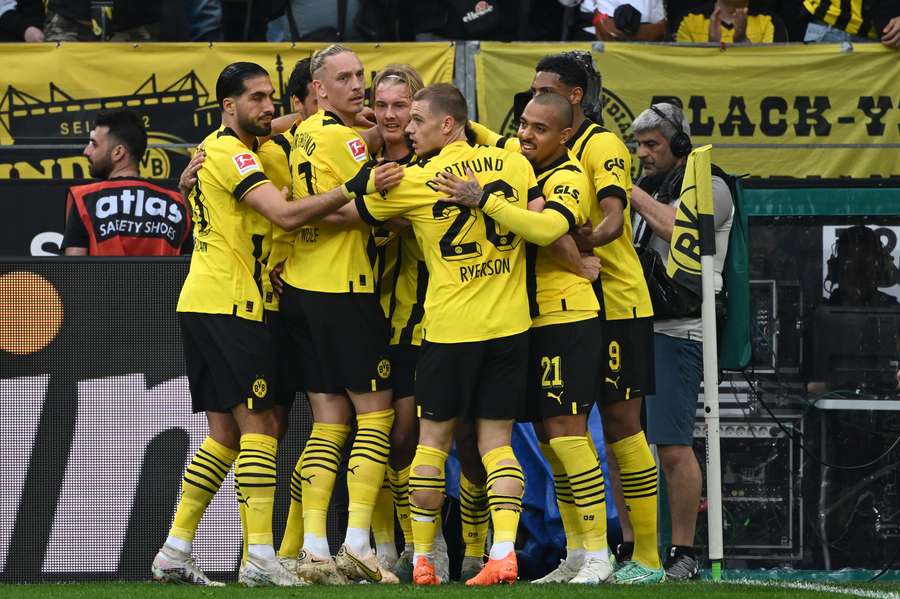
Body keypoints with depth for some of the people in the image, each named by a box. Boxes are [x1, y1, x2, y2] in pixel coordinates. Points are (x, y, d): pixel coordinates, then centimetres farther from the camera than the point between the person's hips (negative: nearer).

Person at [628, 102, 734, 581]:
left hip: (676, 331, -8)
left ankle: (683, 554, -5)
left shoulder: (710, 188, -2)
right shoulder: (650, 193, 21)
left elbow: (679, 230, -20)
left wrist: (632, 194, -11)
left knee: (673, 447, -11)